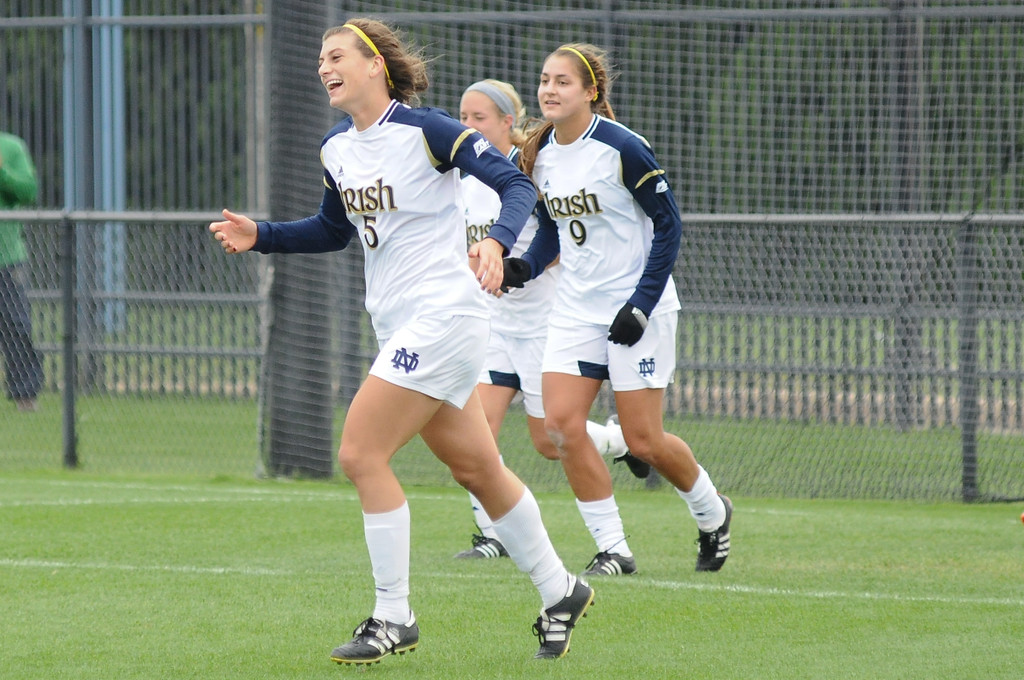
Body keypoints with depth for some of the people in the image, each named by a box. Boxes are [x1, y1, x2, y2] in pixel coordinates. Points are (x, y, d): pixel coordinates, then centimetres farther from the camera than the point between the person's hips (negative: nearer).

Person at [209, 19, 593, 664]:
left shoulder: (426, 130, -13)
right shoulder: (335, 148, 10)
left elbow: (516, 182, -14)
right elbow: (334, 230, 25)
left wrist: (497, 241, -32)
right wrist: (260, 236, 11)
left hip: (443, 315, -8)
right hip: (399, 325, 8)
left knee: (361, 453, -13)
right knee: (477, 468, 14)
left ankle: (393, 619, -4)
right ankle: (560, 591, 28)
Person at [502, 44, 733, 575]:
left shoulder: (621, 148, -16)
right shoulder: (539, 155, 3)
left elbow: (668, 223, -12)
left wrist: (642, 303, -17)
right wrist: (524, 267, -5)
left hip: (636, 307, -6)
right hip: (576, 307, 6)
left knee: (643, 441, -4)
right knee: (560, 422, -11)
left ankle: (712, 514, 26)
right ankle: (612, 548, -1)